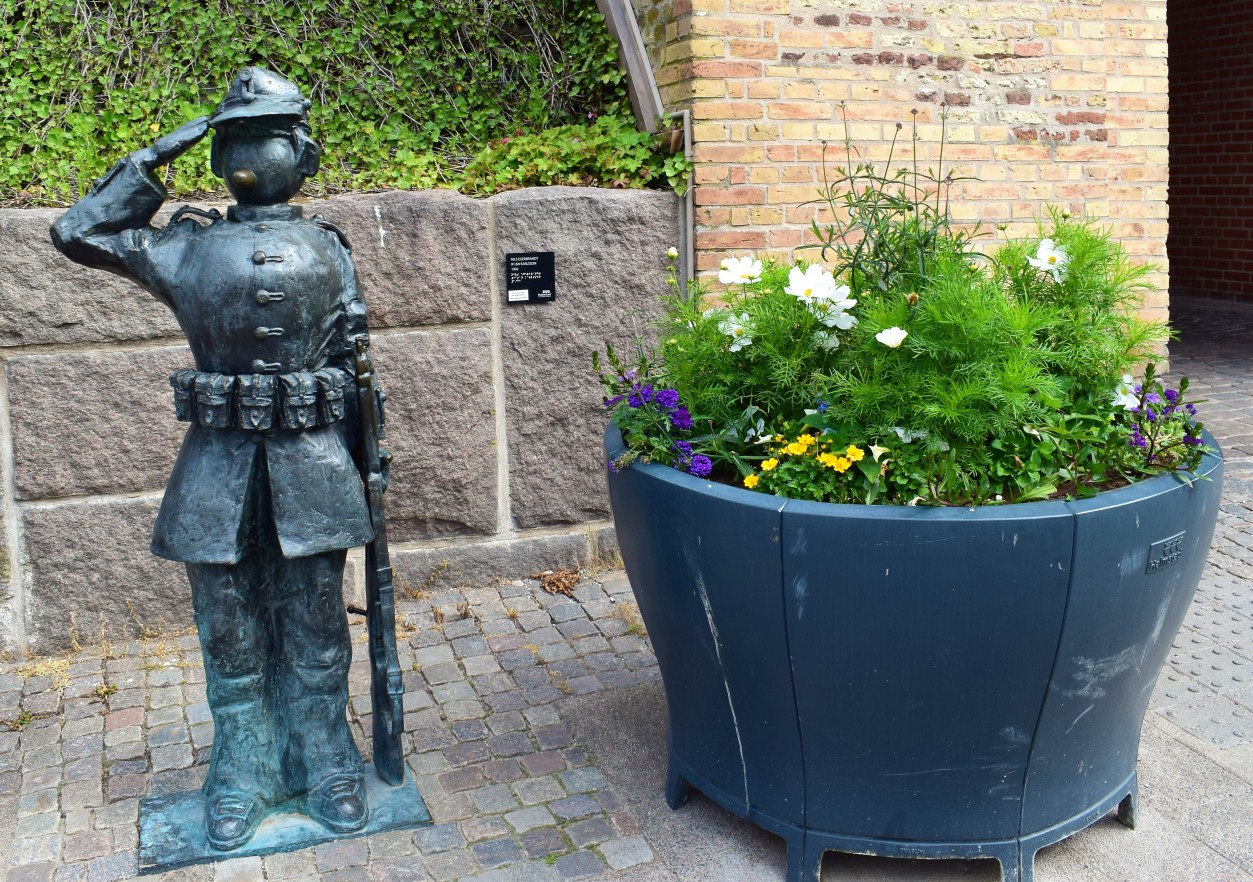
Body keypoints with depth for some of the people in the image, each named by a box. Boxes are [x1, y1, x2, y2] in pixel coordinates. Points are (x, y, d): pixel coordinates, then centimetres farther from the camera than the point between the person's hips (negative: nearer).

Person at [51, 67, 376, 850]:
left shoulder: (326, 251, 6)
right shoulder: (188, 247, 7)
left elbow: (347, 367, 7)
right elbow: (78, 232, 12)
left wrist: (352, 466, 5)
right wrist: (154, 160, 6)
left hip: (309, 465, -1)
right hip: (218, 470, 1)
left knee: (315, 633, 7)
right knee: (231, 635, 9)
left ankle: (326, 768, 21)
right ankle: (244, 774, 23)